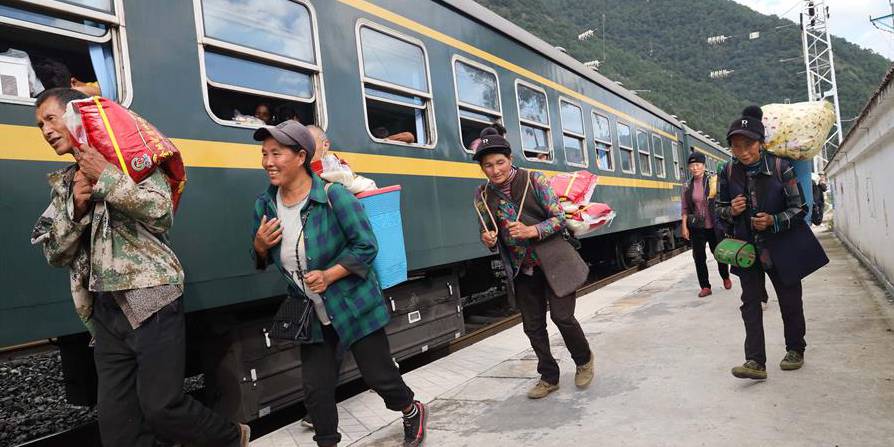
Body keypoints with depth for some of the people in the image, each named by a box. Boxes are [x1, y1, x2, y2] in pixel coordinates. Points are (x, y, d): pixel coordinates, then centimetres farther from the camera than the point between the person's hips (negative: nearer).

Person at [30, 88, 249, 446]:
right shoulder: (65, 184, 16)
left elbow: (162, 212, -18)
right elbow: (55, 255, 10)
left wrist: (105, 178, -15)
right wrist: (76, 206, -6)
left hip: (151, 302, -6)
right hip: (107, 309, 6)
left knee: (160, 405, -4)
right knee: (115, 416, 7)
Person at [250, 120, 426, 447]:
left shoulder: (333, 196, -18)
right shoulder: (264, 204, -1)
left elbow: (366, 246, -16)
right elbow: (263, 260, 11)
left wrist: (329, 275, -26)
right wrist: (260, 245, -11)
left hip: (354, 307, -5)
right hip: (312, 316, 5)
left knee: (379, 377, 8)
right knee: (315, 390, 9)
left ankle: (413, 412, 39)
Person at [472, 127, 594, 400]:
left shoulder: (534, 180, -11)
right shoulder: (483, 195, -1)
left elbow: (559, 218, -11)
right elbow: (488, 235, 8)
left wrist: (531, 231, -28)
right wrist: (488, 241, -17)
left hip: (553, 262, -4)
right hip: (522, 270, 4)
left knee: (562, 316, -7)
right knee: (532, 325, 8)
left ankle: (584, 360, 23)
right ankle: (549, 377, 27)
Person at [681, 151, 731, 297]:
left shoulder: (713, 181, -6)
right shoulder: (687, 186, 2)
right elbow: (685, 209, 3)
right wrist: (684, 227, -4)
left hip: (714, 226, -2)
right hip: (696, 228, 2)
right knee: (699, 257, 2)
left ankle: (726, 278, 39)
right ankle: (705, 286, 13)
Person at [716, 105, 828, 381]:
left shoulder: (780, 167, -13)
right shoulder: (728, 173, -6)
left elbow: (800, 207, -6)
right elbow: (720, 209, 7)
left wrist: (773, 221, -23)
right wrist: (731, 211, -16)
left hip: (782, 247, -2)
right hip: (747, 248, 2)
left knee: (789, 301, 12)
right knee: (750, 302, -3)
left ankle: (795, 350, 33)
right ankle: (756, 362, -2)